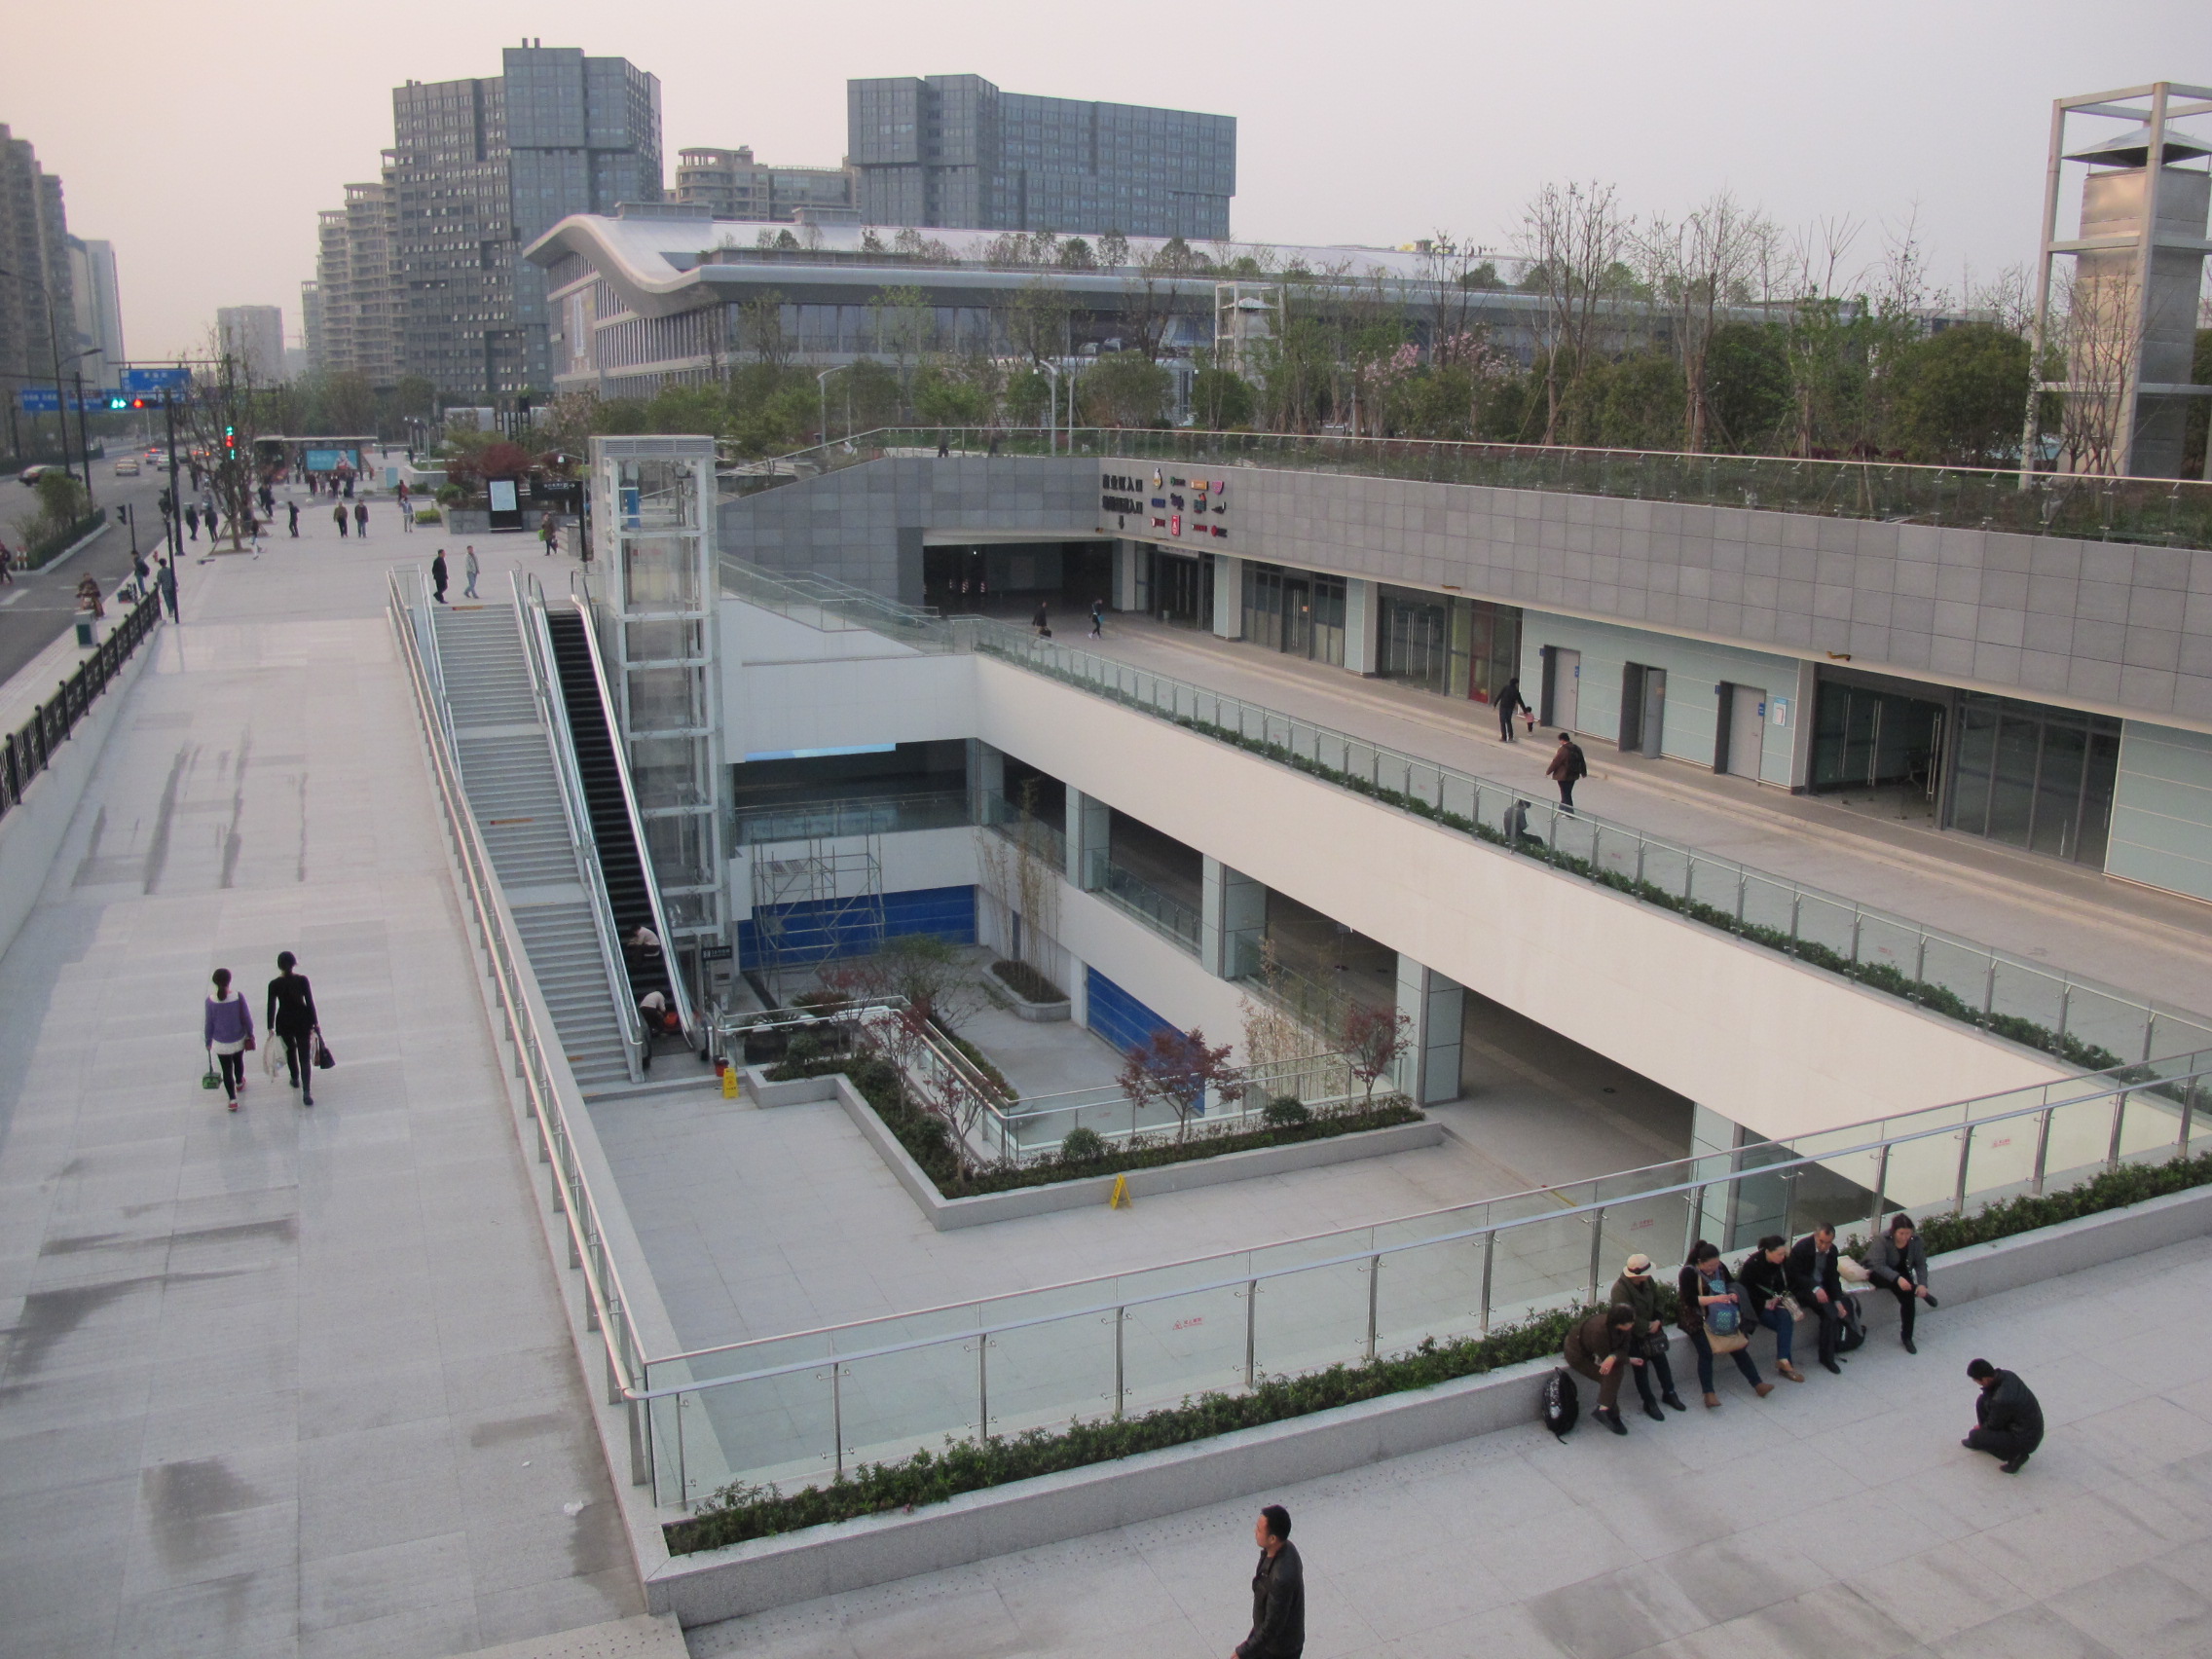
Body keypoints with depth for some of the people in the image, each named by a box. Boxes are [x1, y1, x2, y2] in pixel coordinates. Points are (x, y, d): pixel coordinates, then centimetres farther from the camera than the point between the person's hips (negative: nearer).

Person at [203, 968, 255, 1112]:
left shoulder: (211, 1001, -19)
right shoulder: (238, 996, -20)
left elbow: (209, 1023, -8)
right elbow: (247, 1017, -10)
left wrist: (208, 1041, 6)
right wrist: (250, 1034, 6)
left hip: (220, 1043, -1)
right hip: (239, 1039, 1)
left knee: (227, 1070, 10)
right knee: (239, 1061, 28)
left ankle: (233, 1100, 10)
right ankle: (239, 1083, 54)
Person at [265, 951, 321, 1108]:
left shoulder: (274, 985, -12)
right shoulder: (302, 980, -13)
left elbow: (271, 1007, -7)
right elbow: (310, 1002, -9)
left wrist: (271, 1028, 2)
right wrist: (315, 1023, 1)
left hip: (284, 1023, 1)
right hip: (302, 1022, -1)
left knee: (290, 1050, 27)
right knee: (305, 1057, 2)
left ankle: (295, 1079, 45)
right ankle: (306, 1092, -7)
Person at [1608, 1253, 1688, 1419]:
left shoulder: (1648, 1281, -6)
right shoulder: (1619, 1290, -28)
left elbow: (1658, 1301, 8)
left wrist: (1657, 1321, -6)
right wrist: (1648, 1326, -17)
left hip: (1651, 1327, 6)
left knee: (1661, 1359, 5)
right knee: (1641, 1367, -3)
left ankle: (1668, 1393, 26)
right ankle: (1648, 1403, 11)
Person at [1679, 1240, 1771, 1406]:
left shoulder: (1720, 1267, 8)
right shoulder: (1689, 1272, -10)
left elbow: (1732, 1284, 20)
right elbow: (1689, 1299, -18)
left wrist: (1733, 1294, -4)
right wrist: (1715, 1299, -24)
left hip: (1722, 1316, 5)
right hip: (1697, 1319, -5)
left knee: (1739, 1347, -14)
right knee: (1706, 1352, -24)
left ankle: (1757, 1384, -8)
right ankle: (1708, 1394, -26)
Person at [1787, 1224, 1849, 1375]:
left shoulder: (1832, 1250, 2)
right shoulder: (1801, 1248, -16)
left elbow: (1833, 1277, 4)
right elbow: (1795, 1275, -16)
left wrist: (1838, 1300, -9)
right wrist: (1815, 1288, -31)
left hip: (1822, 1287, 6)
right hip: (1803, 1288, -6)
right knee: (1830, 1311, -28)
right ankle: (1827, 1357, -19)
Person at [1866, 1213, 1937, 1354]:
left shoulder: (1915, 1239, -13)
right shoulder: (1883, 1240, -26)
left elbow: (1921, 1264, -9)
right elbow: (1879, 1266, -31)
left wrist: (1922, 1284, -25)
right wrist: (1897, 1278, -45)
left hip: (1901, 1272, 4)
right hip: (1878, 1274, -4)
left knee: (1908, 1296, -23)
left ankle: (1907, 1337, -11)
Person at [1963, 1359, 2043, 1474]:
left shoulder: (2002, 1399, -34)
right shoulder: (2007, 1375, -11)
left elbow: (1994, 1425, -14)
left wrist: (1980, 1428, 5)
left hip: (2025, 1441, -9)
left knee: (1974, 1437, -11)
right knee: (1982, 1402, 6)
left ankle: (2015, 1455, -1)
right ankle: (1983, 1440, 24)